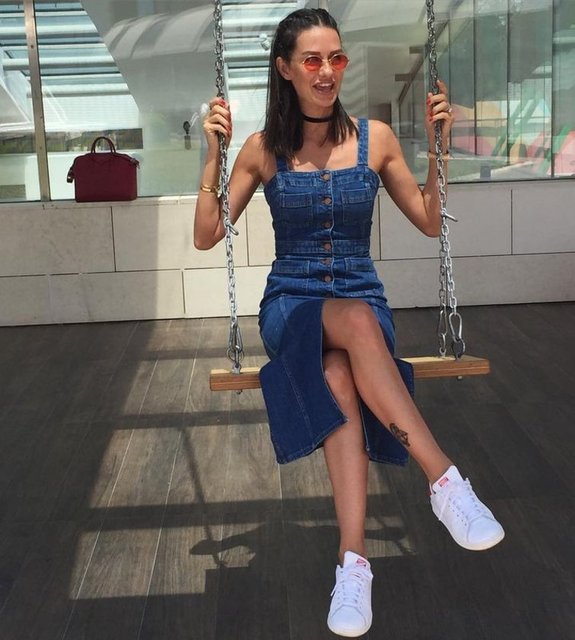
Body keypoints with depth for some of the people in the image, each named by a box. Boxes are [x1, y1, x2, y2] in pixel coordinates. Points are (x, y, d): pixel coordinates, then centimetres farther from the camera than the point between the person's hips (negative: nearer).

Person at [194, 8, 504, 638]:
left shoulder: (375, 137, 4)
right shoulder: (263, 149, 2)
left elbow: (431, 223, 10)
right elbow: (206, 236, 3)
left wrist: (438, 148, -3)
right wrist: (213, 155, -8)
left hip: (363, 303, 1)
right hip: (290, 305, -1)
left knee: (337, 378, -36)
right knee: (358, 320, -38)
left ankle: (353, 559, -38)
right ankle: (446, 480, -38)